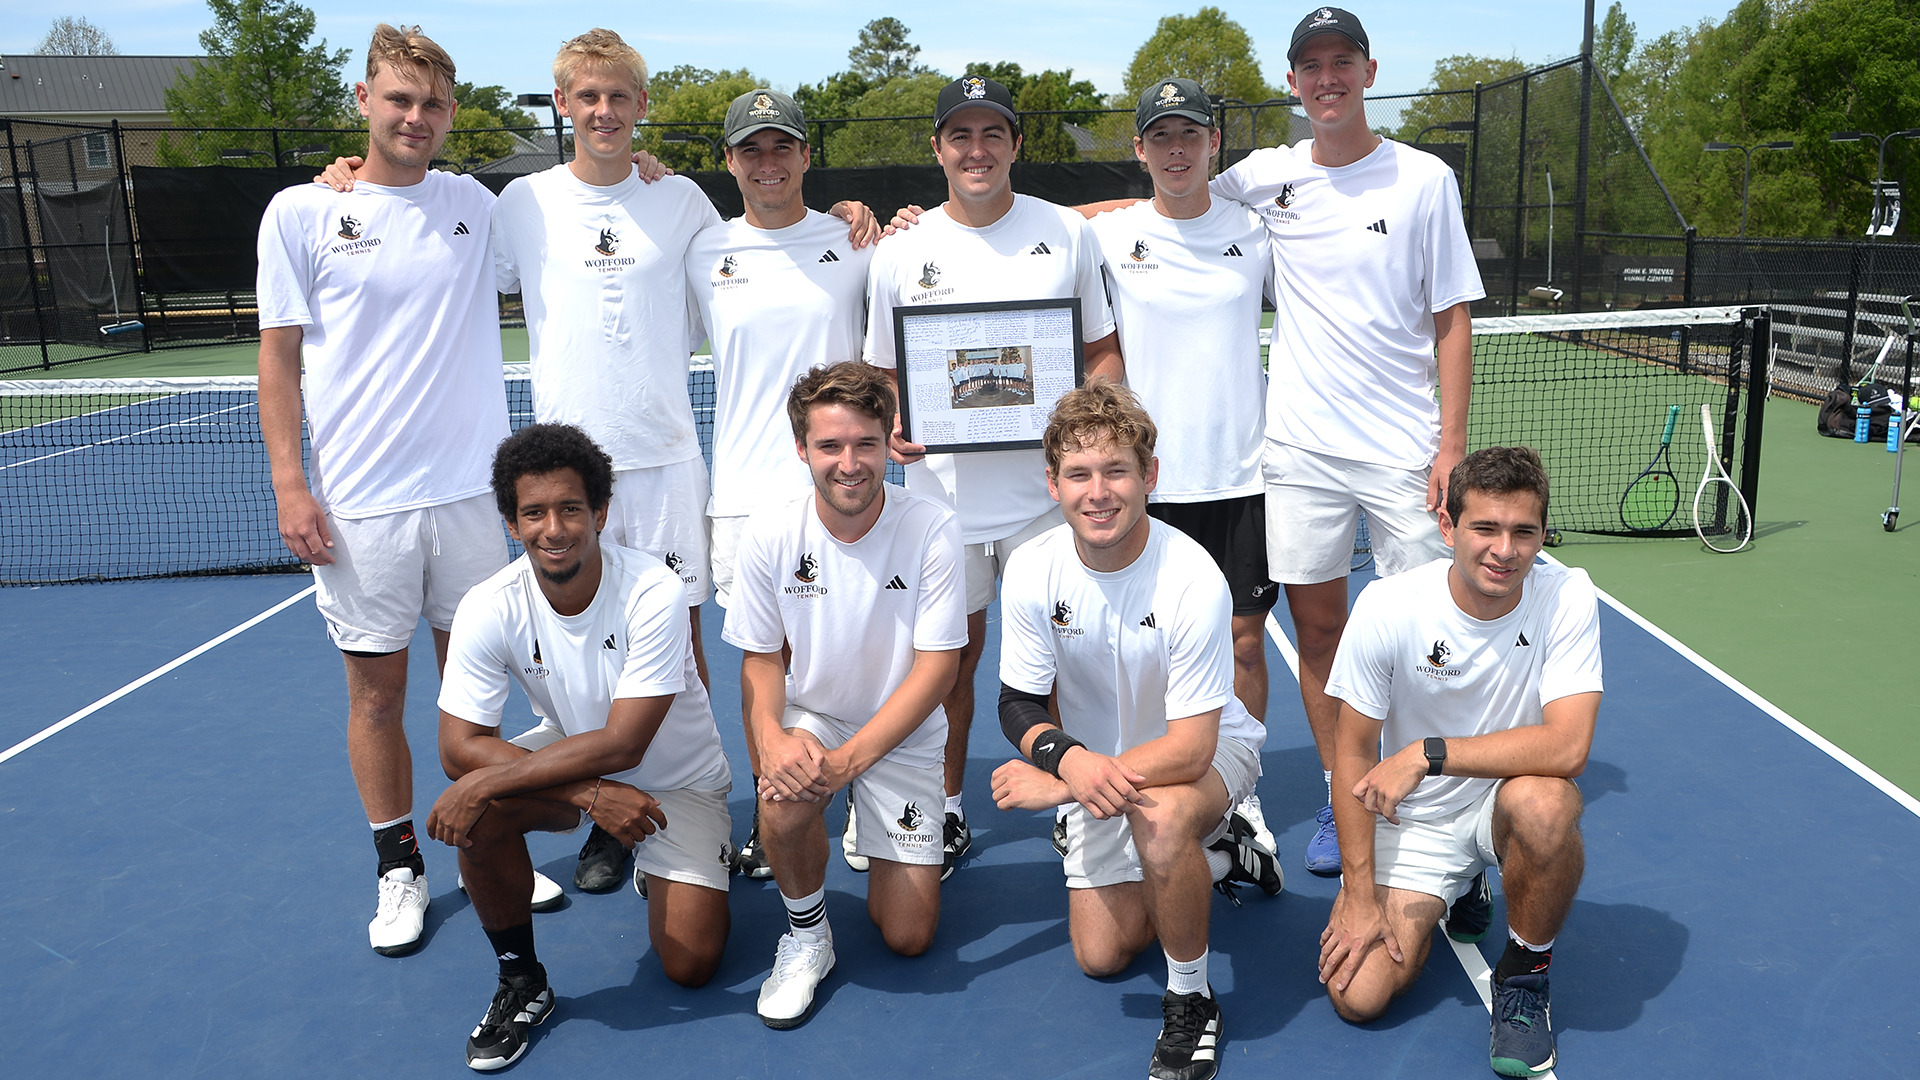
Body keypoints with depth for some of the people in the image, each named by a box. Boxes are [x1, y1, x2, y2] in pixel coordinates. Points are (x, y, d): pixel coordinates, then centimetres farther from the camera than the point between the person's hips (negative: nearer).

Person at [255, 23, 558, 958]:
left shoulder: (475, 205, 6)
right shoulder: (300, 213, 0)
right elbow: (278, 357, 1)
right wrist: (289, 484, -7)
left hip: (468, 492, 2)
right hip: (358, 504, -2)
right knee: (376, 689, 7)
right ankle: (399, 868, 23)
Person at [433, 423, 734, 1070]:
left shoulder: (654, 593, -29)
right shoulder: (489, 609, -20)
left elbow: (622, 745, -31)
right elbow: (460, 746, -22)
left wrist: (486, 781, -35)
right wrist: (590, 796, -33)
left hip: (677, 781, -2)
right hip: (567, 755, 2)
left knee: (690, 964, -12)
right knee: (478, 812, -30)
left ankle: (656, 869, 24)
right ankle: (521, 982, -5)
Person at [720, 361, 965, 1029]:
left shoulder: (932, 529, -20)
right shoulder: (769, 535, -15)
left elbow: (937, 667, -18)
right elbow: (761, 656, -4)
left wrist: (847, 760, -28)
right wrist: (771, 736, -27)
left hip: (903, 734, 0)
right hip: (810, 717, 1)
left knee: (907, 937, 0)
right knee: (783, 801, -35)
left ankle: (902, 854, 34)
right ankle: (806, 933, -4)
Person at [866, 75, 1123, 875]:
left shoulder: (1067, 233, 3)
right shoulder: (899, 252, 3)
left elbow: (1104, 349, 9)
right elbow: (883, 372, 10)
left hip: (1046, 488, 0)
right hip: (943, 493, 1)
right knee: (952, 651, 11)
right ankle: (948, 807, 29)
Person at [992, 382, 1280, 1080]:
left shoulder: (1192, 580, -32)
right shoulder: (1032, 571, -20)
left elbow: (1191, 746, -32)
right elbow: (1018, 705, -12)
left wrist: (1057, 785, -35)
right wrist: (1069, 756, -34)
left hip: (1208, 750, -4)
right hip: (1098, 761, 4)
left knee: (1158, 815, -40)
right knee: (1100, 957, 5)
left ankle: (1191, 1002, -13)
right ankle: (1216, 850, 31)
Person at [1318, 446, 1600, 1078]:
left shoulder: (1567, 598, -18)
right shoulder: (1387, 608, -18)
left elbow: (1568, 746, -28)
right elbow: (1354, 752, -10)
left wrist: (1429, 753, -31)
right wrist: (1360, 894, -12)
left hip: (1505, 801, 0)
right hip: (1411, 819, 1)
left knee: (1544, 803, -37)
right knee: (1357, 997, -13)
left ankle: (1524, 975, -6)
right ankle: (1459, 894, 20)